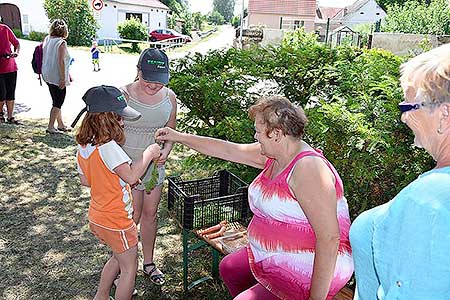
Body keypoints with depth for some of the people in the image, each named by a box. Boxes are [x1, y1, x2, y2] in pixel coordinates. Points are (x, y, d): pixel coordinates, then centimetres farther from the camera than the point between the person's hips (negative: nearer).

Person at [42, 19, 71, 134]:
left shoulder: (46, 39, 8)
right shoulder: (61, 42, -14)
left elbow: (44, 58, 11)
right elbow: (61, 61, -20)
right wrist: (63, 78, -18)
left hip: (48, 76, 8)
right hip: (57, 76, -8)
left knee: (56, 102, 17)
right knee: (58, 103, 1)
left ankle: (61, 125, 27)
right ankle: (50, 127, 2)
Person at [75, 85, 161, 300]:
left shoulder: (83, 146, 0)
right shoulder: (108, 147, -29)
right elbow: (131, 175, -35)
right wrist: (149, 154, -22)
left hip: (97, 217, 9)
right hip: (116, 222, -9)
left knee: (118, 257, 30)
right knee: (129, 268, 11)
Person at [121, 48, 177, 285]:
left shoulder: (169, 97, -4)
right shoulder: (123, 95, -18)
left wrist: (165, 152, -10)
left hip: (155, 165, 4)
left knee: (150, 214, 17)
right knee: (132, 217, 5)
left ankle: (148, 262, 38)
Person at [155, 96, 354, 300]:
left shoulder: (308, 168, -29)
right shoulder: (273, 154, 0)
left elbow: (329, 237, -31)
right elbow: (228, 150, 8)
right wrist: (180, 137, 12)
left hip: (308, 273, -9)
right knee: (229, 268, 22)